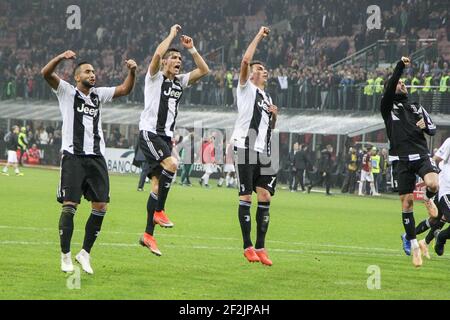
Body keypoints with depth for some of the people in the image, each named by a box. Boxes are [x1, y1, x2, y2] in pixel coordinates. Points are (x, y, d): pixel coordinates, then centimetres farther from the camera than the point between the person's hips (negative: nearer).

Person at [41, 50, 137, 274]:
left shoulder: (99, 95, 18)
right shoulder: (67, 92, 4)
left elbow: (125, 89, 14)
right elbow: (46, 73, -11)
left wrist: (132, 72, -5)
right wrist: (61, 58, -29)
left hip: (96, 157, 5)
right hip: (73, 156, -5)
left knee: (100, 207, -1)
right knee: (70, 205, -9)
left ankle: (85, 253, 12)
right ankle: (65, 256, 0)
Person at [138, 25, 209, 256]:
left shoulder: (180, 81, 16)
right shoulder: (155, 78, -2)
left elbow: (204, 70, 14)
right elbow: (157, 54, -20)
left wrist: (192, 49, 8)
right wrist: (171, 34, -9)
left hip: (166, 136, 7)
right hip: (150, 132, -7)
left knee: (158, 184, 3)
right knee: (171, 163, -29)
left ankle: (148, 235, 4)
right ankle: (159, 211, -17)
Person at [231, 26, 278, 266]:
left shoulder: (267, 97, 24)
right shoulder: (246, 89, 4)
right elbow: (245, 61, -12)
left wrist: (274, 116, 9)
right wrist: (259, 37, -5)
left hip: (263, 152, 7)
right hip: (245, 146, -7)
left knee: (265, 196, -1)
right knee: (246, 197, -7)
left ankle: (260, 247, 2)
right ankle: (248, 246, -5)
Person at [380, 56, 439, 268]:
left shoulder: (417, 108, 19)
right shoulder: (388, 107, 7)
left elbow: (433, 129, 23)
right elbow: (389, 89, -12)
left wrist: (425, 126, 0)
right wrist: (400, 67, -17)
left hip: (421, 156, 2)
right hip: (403, 160, -2)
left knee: (433, 184, -27)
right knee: (406, 203, -2)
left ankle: (428, 199, 11)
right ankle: (413, 246, 9)